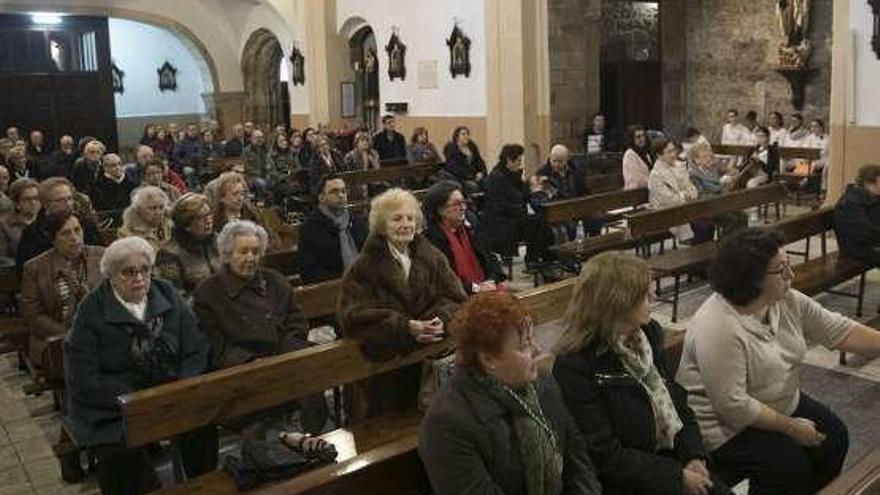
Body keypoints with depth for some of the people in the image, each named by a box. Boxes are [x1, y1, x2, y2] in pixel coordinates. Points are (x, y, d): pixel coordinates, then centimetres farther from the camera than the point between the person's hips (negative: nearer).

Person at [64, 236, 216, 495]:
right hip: (113, 408, -3)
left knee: (203, 426, -22)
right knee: (123, 452, -30)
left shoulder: (167, 296, 6)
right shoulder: (91, 311, -4)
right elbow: (85, 381, -10)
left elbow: (197, 351, 3)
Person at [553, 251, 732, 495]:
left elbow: (677, 400, 11)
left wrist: (694, 455, -3)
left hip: (671, 458, 7)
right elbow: (605, 455, -18)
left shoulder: (649, 333, 3)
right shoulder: (575, 366, -19)